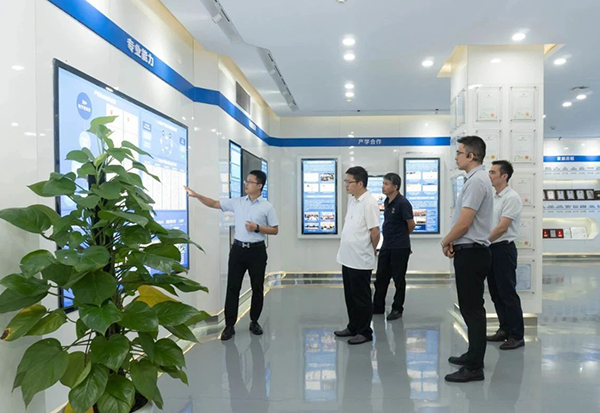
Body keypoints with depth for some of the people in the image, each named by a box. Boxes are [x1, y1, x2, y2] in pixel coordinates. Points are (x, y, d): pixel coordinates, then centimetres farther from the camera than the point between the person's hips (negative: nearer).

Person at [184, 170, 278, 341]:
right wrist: (197, 195, -4)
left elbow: (275, 230, 0)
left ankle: (254, 322, 25)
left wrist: (257, 228, -14)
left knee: (257, 288, 7)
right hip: (238, 249, 2)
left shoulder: (267, 207, -3)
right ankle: (229, 325, 10)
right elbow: (214, 204, 7)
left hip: (257, 251, -2)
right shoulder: (237, 202, 4)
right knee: (233, 287, 2)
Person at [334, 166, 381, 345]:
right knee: (350, 296, 18)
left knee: (362, 298, 4)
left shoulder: (369, 202, -18)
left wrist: (371, 250, -2)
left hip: (361, 261, -8)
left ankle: (365, 332, 18)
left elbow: (375, 231, -17)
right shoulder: (351, 199, 9)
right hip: (347, 258, 9)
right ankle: (353, 327, 31)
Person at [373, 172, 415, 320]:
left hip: (399, 247, -8)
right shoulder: (387, 201, 9)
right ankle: (378, 307, 23)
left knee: (398, 279, 4)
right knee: (381, 277, 12)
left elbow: (411, 224, -10)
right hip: (386, 246, 8)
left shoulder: (402, 203, -16)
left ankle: (397, 309, 16)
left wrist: (402, 236, 6)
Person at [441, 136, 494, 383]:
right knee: (471, 307, 18)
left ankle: (474, 367, 4)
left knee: (472, 309, -4)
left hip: (471, 253, -11)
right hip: (470, 251, 11)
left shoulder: (476, 181, -18)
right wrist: (453, 241, 6)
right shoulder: (478, 179, 15)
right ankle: (474, 355, 31)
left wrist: (445, 242, -4)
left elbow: (464, 223, -21)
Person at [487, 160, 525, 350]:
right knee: (496, 292, 13)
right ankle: (504, 329, 24)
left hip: (503, 249, -9)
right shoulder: (493, 197, 13)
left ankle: (517, 336, 6)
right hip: (491, 249, 9)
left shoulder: (511, 197, -13)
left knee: (508, 293, -3)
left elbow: (502, 227, -18)